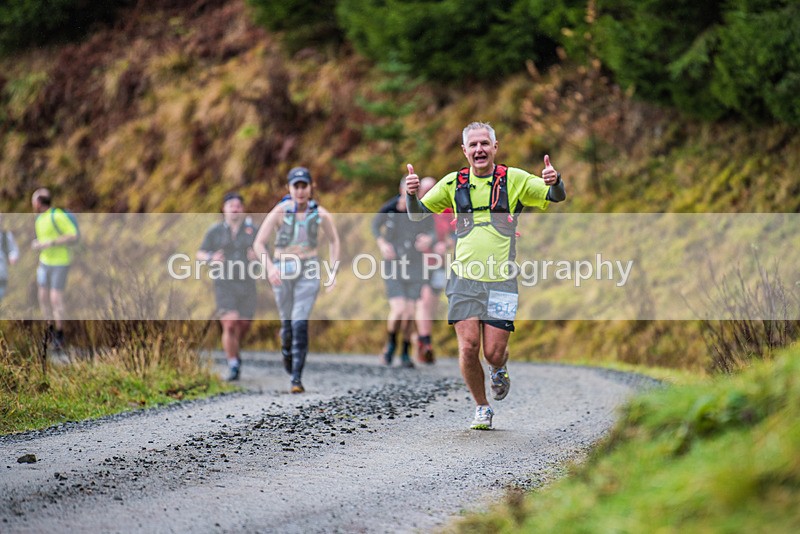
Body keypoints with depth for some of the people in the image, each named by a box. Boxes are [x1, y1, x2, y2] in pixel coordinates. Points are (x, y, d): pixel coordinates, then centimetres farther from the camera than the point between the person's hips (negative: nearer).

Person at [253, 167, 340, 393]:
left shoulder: (320, 214, -5)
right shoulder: (279, 212, -10)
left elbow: (333, 240, 13)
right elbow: (259, 243, -7)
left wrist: (333, 271, 6)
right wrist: (269, 268, -22)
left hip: (309, 272, -1)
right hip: (283, 271, 1)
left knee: (300, 323, -14)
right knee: (288, 322, 13)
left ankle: (297, 378, -11)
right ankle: (286, 348, 50)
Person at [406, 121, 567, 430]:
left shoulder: (514, 180, 4)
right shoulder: (453, 183, 7)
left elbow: (557, 197, 4)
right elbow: (417, 214, 11)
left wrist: (554, 181, -20)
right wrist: (412, 193, -11)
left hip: (502, 280, -1)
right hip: (464, 279, 1)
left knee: (494, 352, -5)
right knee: (468, 347, -10)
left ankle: (499, 369, 33)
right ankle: (481, 408, 11)